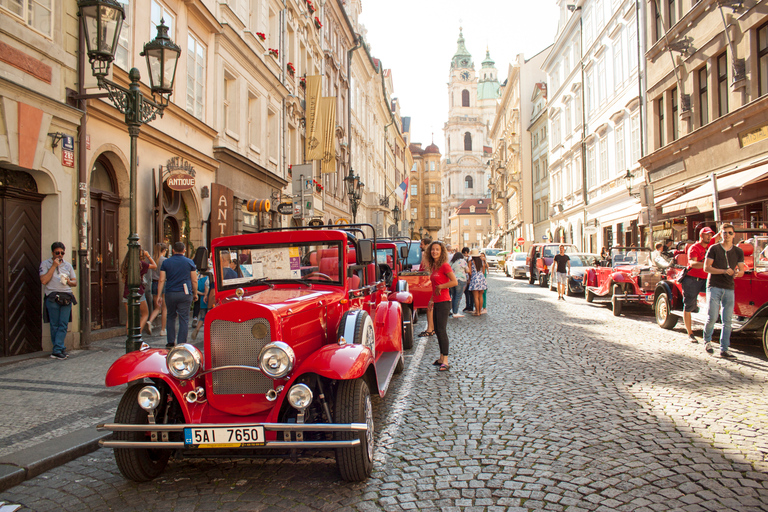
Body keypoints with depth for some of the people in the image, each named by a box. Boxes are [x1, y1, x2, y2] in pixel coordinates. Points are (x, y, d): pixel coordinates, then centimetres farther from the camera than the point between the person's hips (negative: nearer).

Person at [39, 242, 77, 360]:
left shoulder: (67, 265, 19)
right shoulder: (45, 264, 7)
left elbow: (75, 282, 21)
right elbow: (44, 281, -8)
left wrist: (69, 281, -3)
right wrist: (54, 266, -7)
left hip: (67, 297, 3)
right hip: (52, 297, -3)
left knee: (63, 325, -4)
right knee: (55, 325, -1)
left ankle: (56, 350, -2)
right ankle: (60, 349, 6)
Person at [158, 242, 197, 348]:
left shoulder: (166, 262, 4)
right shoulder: (189, 262, 2)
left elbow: (161, 280, 1)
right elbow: (194, 281, 3)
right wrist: (195, 293, 14)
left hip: (170, 294, 2)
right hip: (185, 294, -2)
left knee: (171, 317, 18)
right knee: (184, 319, 2)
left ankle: (170, 342, 18)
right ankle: (181, 344, -1)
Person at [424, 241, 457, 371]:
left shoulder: (444, 266, -11)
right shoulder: (433, 266, 13)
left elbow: (455, 282, -18)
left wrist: (440, 287, -15)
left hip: (444, 302, -9)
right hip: (437, 302, 9)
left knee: (442, 330, -11)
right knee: (437, 330, 13)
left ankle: (445, 362, -9)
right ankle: (441, 358, 22)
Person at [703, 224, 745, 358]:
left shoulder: (739, 252, 11)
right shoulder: (714, 249, 0)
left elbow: (741, 270, 11)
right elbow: (706, 268, -6)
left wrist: (737, 273, -13)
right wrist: (724, 271, -16)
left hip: (729, 289, 3)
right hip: (714, 286, -3)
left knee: (727, 320, 1)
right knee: (712, 317, -9)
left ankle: (724, 349, 7)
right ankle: (707, 340, 17)